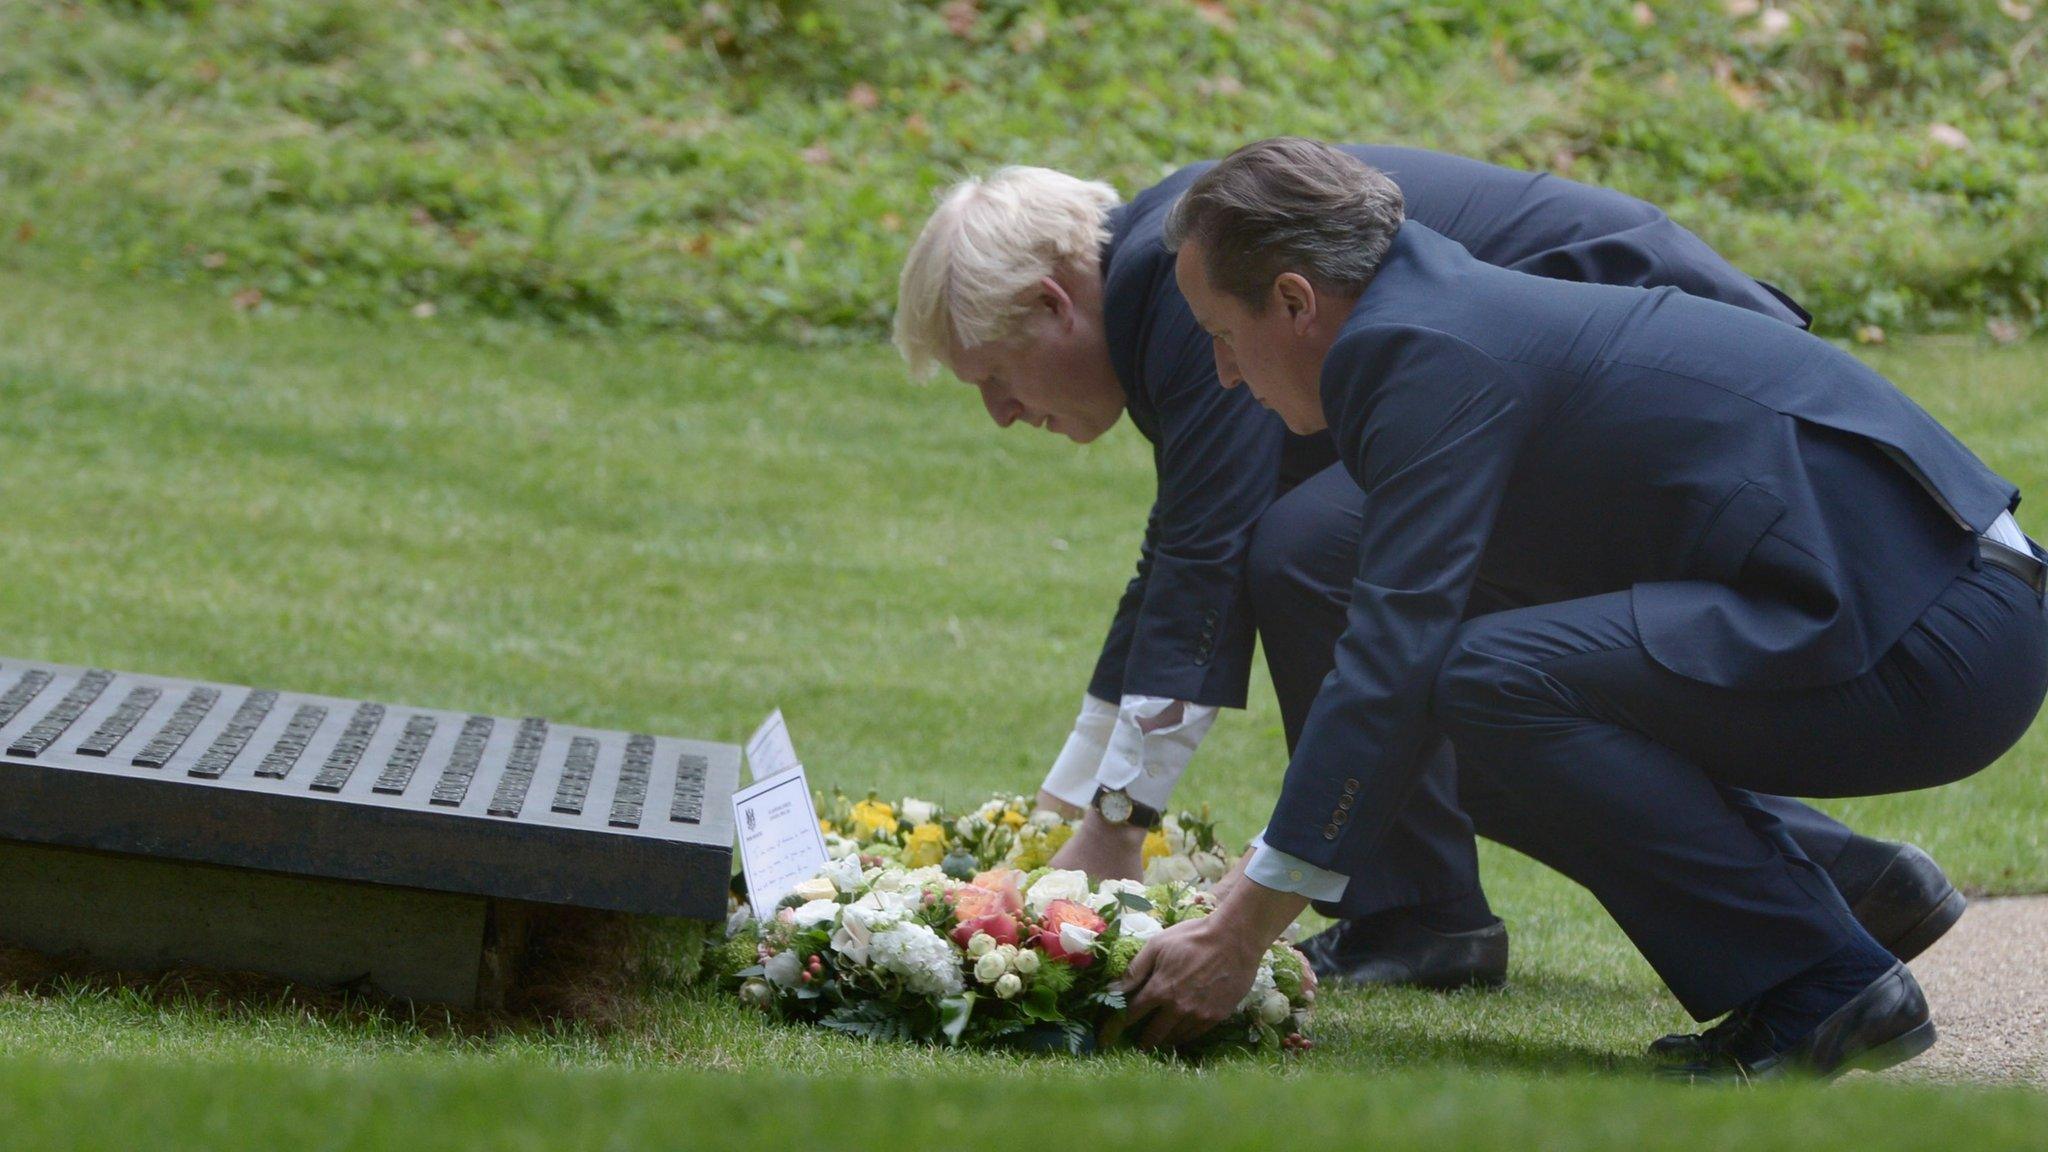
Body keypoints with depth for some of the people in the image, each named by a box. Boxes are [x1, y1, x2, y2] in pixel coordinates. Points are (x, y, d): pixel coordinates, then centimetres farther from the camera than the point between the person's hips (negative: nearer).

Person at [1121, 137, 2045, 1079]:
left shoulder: (1429, 354, -11)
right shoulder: (1462, 313, 19)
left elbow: (1394, 665, -17)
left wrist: (1236, 937, -12)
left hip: (1927, 644, -10)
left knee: (1500, 680, -18)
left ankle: (1818, 988, -11)